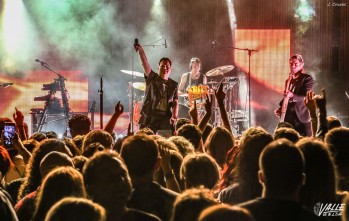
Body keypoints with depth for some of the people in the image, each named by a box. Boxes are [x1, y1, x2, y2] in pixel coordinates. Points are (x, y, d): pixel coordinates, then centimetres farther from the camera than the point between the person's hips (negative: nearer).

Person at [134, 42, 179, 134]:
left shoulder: (174, 85, 12)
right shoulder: (152, 78, 5)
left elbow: (175, 103, 4)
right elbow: (145, 64, -12)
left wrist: (174, 116, -16)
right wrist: (141, 51, -30)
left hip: (165, 119, 1)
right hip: (148, 118, -1)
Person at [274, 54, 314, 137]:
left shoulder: (307, 79, -4)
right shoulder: (288, 81, 17)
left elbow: (306, 97, -17)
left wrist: (292, 96, -34)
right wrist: (280, 108, 8)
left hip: (302, 118, -6)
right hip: (288, 118, 6)